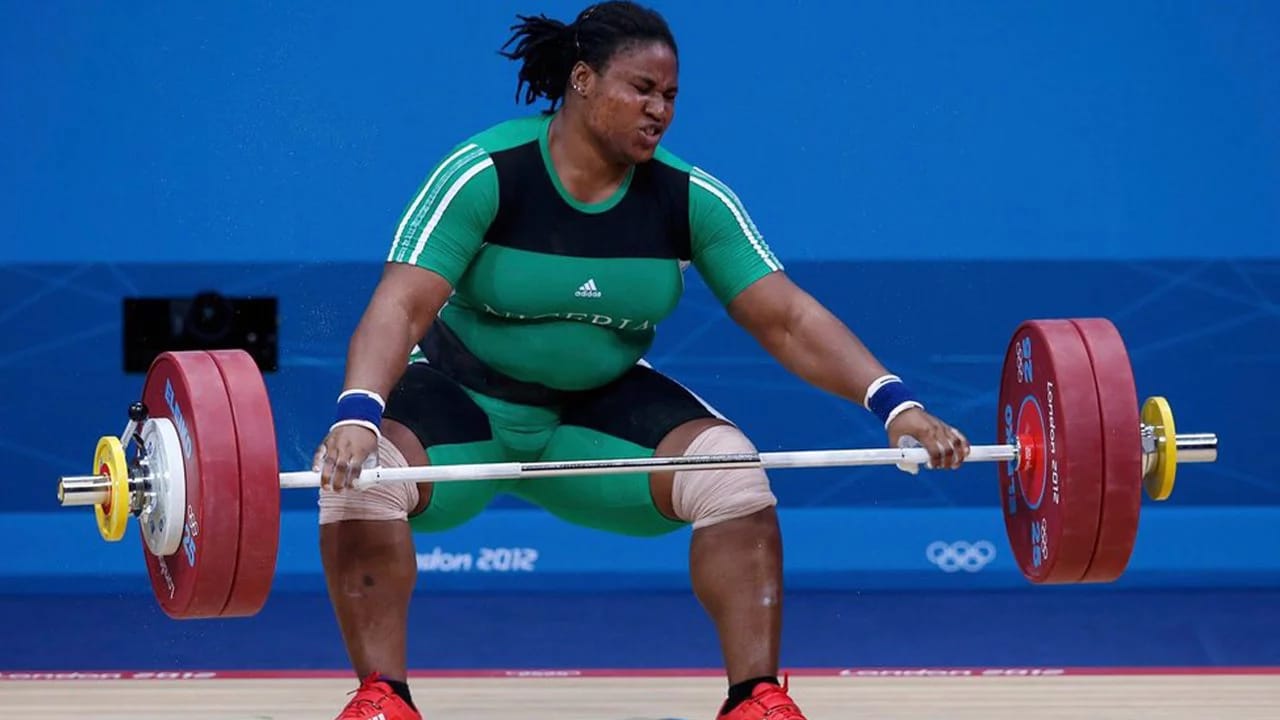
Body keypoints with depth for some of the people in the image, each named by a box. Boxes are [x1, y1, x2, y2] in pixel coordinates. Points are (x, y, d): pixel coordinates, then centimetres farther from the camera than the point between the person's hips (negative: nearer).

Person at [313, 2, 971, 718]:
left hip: (599, 405, 3)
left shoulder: (688, 198, -11)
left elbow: (787, 318, -13)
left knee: (732, 472, -22)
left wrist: (896, 405, -26)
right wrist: (358, 415, -50)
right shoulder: (486, 174, -22)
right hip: (464, 394, -3)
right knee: (360, 472, -32)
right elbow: (402, 307, -31)